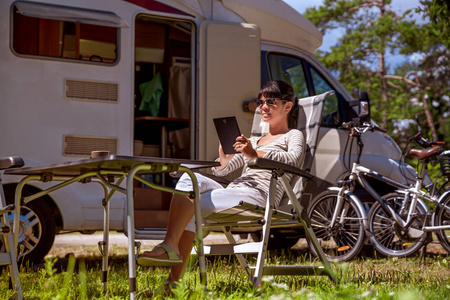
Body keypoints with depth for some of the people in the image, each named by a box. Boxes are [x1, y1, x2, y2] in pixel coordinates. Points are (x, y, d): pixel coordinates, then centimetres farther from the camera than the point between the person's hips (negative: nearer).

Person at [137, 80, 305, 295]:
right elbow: (223, 169, 25)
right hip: (232, 192, 7)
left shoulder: (293, 136, 12)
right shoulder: (254, 141, 34)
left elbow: (293, 160, -13)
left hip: (258, 196, -7)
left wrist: (256, 154, -26)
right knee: (190, 177, -21)